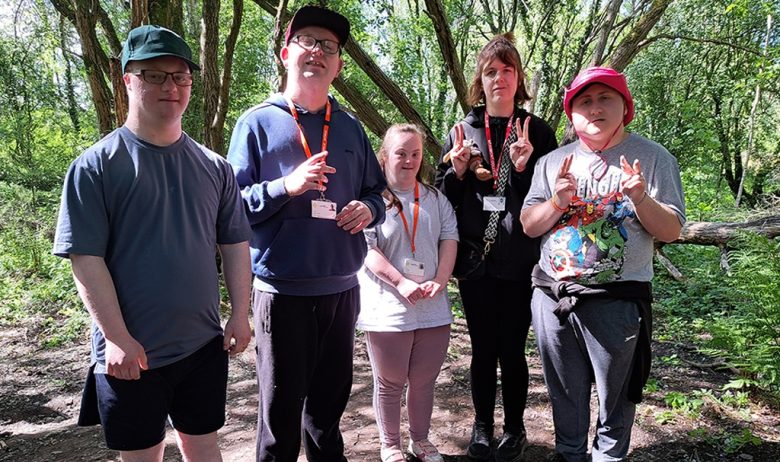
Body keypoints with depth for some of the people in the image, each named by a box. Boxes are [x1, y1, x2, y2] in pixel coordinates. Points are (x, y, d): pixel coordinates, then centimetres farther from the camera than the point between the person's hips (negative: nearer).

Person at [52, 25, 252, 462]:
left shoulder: (214, 167, 5)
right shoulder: (97, 165, -7)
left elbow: (235, 244, 7)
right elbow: (85, 257, -11)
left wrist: (240, 315, 1)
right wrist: (117, 338, -15)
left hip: (204, 345, 3)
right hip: (130, 355, -3)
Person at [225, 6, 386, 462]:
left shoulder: (351, 128, 10)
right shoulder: (258, 122, -2)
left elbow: (376, 192, 15)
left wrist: (369, 209, -7)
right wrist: (286, 186, -22)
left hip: (342, 288, 4)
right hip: (283, 290, -4)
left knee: (331, 399, 19)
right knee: (281, 408, 7)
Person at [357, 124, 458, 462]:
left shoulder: (435, 198, 11)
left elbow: (450, 238, 8)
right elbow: (366, 248, -13)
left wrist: (440, 280, -7)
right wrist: (401, 283, -21)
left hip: (433, 309, 5)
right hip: (387, 308, -4)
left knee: (424, 380, 16)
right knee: (390, 383, 10)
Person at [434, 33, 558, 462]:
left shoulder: (537, 131, 2)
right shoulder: (462, 131, 7)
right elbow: (443, 196, 10)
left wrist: (524, 169, -15)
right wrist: (457, 168, -9)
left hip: (520, 261, -1)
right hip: (475, 258, 2)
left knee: (512, 349, 7)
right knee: (482, 348, 10)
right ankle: (482, 427, 28)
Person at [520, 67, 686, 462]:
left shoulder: (653, 158, -1)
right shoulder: (553, 162, 8)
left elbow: (670, 231, -3)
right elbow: (528, 225, 5)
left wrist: (641, 200, -21)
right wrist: (557, 202, -14)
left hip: (617, 299, -3)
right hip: (552, 296, 3)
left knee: (615, 396, 12)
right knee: (564, 392, 18)